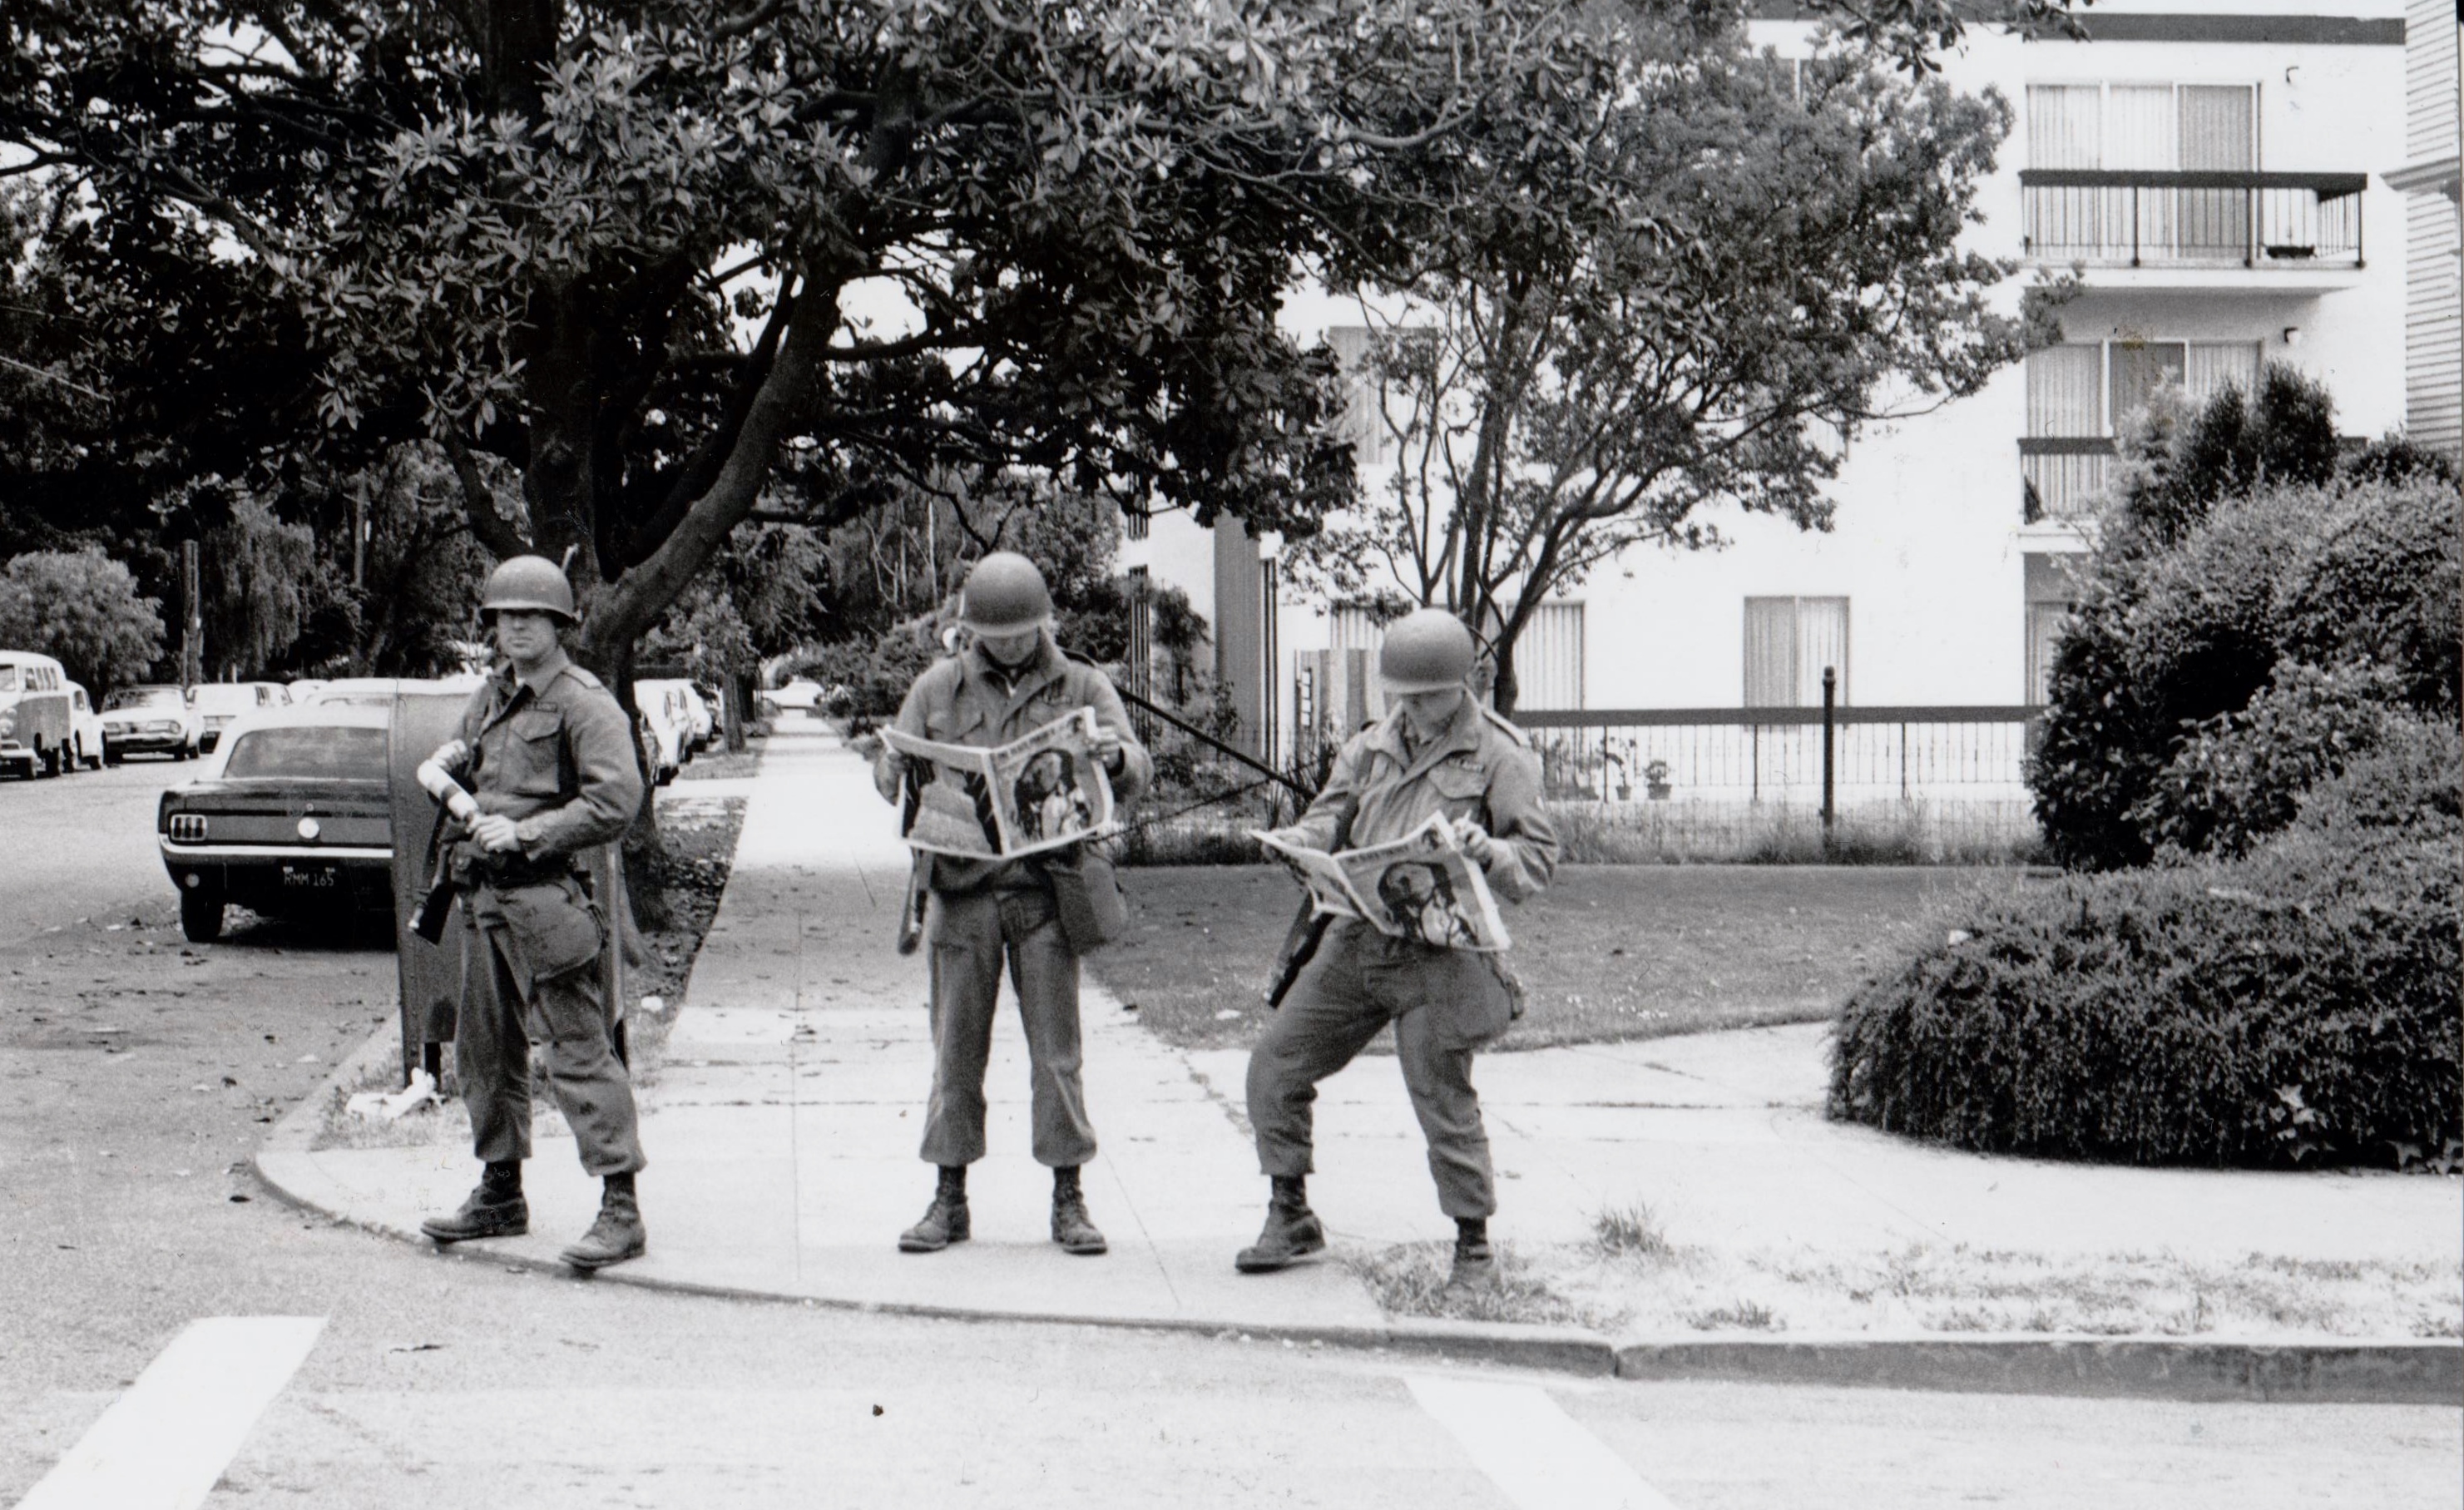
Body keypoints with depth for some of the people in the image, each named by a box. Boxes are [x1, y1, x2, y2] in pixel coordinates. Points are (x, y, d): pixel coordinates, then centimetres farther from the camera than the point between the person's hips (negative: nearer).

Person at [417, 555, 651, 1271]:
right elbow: (456, 774, 30)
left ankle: (621, 1211, -10)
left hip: (547, 897, -9)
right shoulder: (490, 697, 16)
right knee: (484, 1051, 15)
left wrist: (525, 833, -20)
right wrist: (450, 763, 6)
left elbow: (617, 799, -19)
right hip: (485, 896, 9)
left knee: (579, 1052, -10)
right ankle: (500, 1197, 28)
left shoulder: (582, 702, -9)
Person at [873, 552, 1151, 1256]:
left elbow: (1136, 776, -1)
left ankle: (1068, 1199, 7)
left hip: (1045, 889, -1)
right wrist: (895, 768, -15)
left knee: (1056, 1049, -1)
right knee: (956, 1047, 3)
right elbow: (890, 774, 10)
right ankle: (949, 1198, 11)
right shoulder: (939, 687, 11)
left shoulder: (1083, 687, 7)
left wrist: (1115, 756, -26)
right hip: (962, 888, 1)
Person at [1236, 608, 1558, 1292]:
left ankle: (1475, 1248, 9)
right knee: (1276, 1064, 5)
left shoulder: (1498, 756, 0)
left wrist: (1486, 852, -25)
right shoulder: (1371, 749, 16)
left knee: (1443, 1100, -6)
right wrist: (1298, 843, -9)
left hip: (1439, 952, -6)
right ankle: (1291, 1219, 18)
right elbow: (1328, 820, 15)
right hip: (1357, 938, 6)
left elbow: (1539, 858, -4)